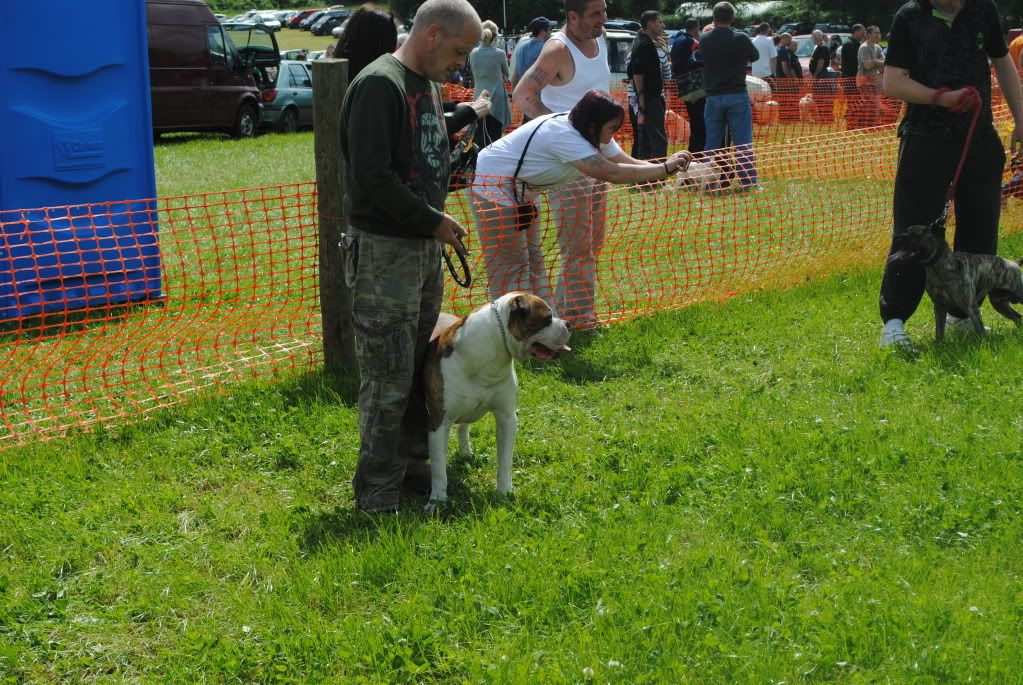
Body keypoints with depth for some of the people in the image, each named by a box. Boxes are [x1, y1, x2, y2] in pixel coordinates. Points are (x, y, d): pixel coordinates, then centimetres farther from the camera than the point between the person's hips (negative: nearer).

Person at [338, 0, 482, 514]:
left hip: (423, 245, 9)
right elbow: (372, 175, -23)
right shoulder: (380, 84, -17)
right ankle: (377, 491, 5)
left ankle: (409, 463, 26)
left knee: (420, 366, 14)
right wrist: (433, 221, -16)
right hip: (384, 249, -9)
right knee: (388, 378, -4)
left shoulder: (427, 84, 13)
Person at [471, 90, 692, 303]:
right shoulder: (564, 136, -32)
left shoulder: (592, 134, -2)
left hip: (522, 189, 10)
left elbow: (629, 163, -4)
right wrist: (665, 168, -31)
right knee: (511, 265, -10)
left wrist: (668, 167, -20)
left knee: (533, 259, 10)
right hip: (494, 183, -10)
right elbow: (613, 173, -36)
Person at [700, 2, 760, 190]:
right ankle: (748, 182, 0)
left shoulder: (704, 39, -2)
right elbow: (755, 56, 8)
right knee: (743, 141, 1)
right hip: (737, 95, -2)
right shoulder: (740, 38, -8)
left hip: (713, 96, 2)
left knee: (712, 142, 10)